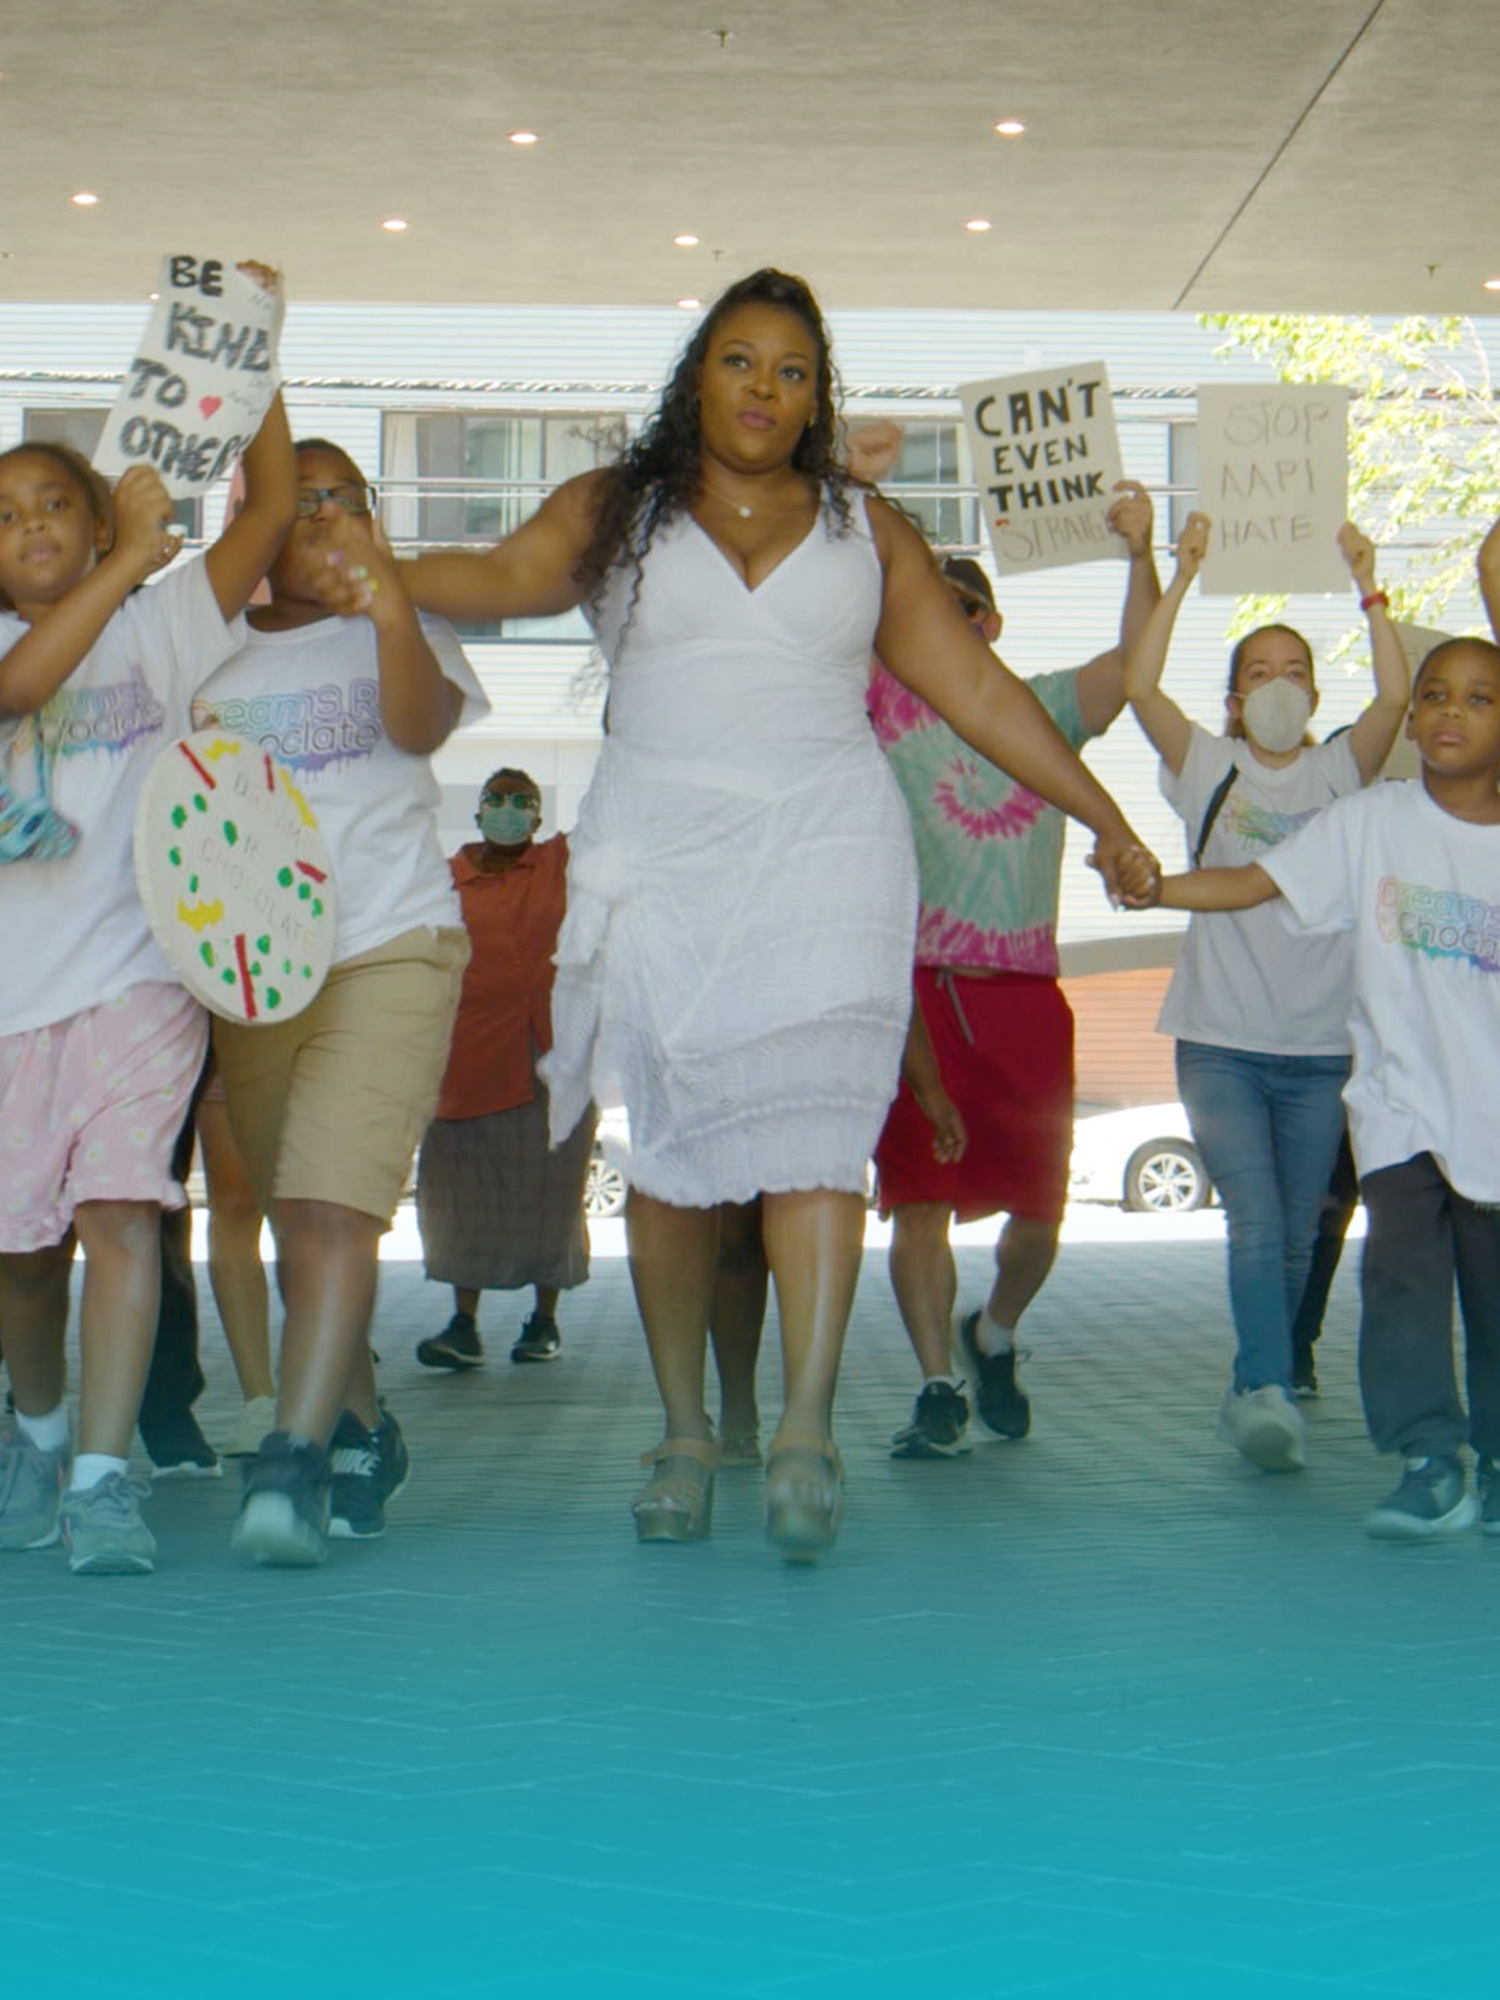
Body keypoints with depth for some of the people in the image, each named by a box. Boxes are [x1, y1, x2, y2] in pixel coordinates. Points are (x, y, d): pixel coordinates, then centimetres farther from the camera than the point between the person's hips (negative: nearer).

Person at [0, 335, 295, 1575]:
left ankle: (104, 1474, -15)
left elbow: (272, 502, -2)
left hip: (142, 964, -2)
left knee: (120, 1213, -15)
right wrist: (131, 554, -20)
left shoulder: (165, 622, 9)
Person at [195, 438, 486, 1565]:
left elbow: (421, 724, -14)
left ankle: (293, 1462, -25)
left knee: (334, 1206, -20)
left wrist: (386, 594, -30)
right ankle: (367, 1434, 26)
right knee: (297, 1228, 9)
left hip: (391, 948, -4)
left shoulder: (401, 631, 8)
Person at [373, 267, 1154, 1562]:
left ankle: (807, 1435, -19)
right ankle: (686, 1434, 7)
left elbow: (979, 690, 15)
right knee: (668, 1145, -2)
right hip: (660, 857, 0)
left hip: (826, 849, 0)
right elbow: (502, 579, -2)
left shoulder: (866, 531, 16)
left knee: (813, 1126, -15)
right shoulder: (614, 512, 14)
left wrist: (1104, 815, 11)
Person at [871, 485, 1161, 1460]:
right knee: (919, 1198, -6)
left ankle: (993, 1336, 33)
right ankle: (940, 1391, 3)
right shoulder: (890, 705, 7)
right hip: (919, 988, -2)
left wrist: (1141, 556, -10)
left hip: (1025, 994, 2)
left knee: (1037, 1208, 6)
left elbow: (1134, 660, 3)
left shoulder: (1044, 711, 14)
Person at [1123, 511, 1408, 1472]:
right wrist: (1182, 578, -9)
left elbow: (1394, 697, -7)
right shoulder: (1210, 767, 8)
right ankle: (1270, 1393, -21)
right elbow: (1139, 685, -7)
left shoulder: (1339, 771, 10)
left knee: (1297, 1234, 6)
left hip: (1320, 1044, 2)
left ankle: (1254, 1393, 19)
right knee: (1255, 1222, -15)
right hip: (1222, 1040, -2)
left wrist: (1369, 588, -10)